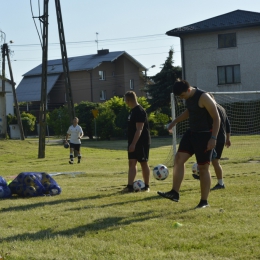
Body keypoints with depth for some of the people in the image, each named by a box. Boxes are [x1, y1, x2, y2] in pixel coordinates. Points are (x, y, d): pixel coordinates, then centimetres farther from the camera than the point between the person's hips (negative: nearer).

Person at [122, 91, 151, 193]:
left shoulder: (139, 111, -17)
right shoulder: (133, 111, 13)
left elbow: (139, 130, -22)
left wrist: (133, 144, -26)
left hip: (142, 142, -9)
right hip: (133, 142, 9)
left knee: (144, 163, 0)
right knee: (132, 163, 2)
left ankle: (146, 186, 8)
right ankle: (130, 186, -1)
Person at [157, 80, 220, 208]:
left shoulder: (203, 97, -22)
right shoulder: (188, 97, 4)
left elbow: (216, 118, -20)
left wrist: (213, 138, -25)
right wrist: (175, 121, 17)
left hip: (205, 135, -8)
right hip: (191, 132, 8)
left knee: (203, 168, -2)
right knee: (179, 158, -3)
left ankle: (204, 201, 8)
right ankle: (175, 193, -1)